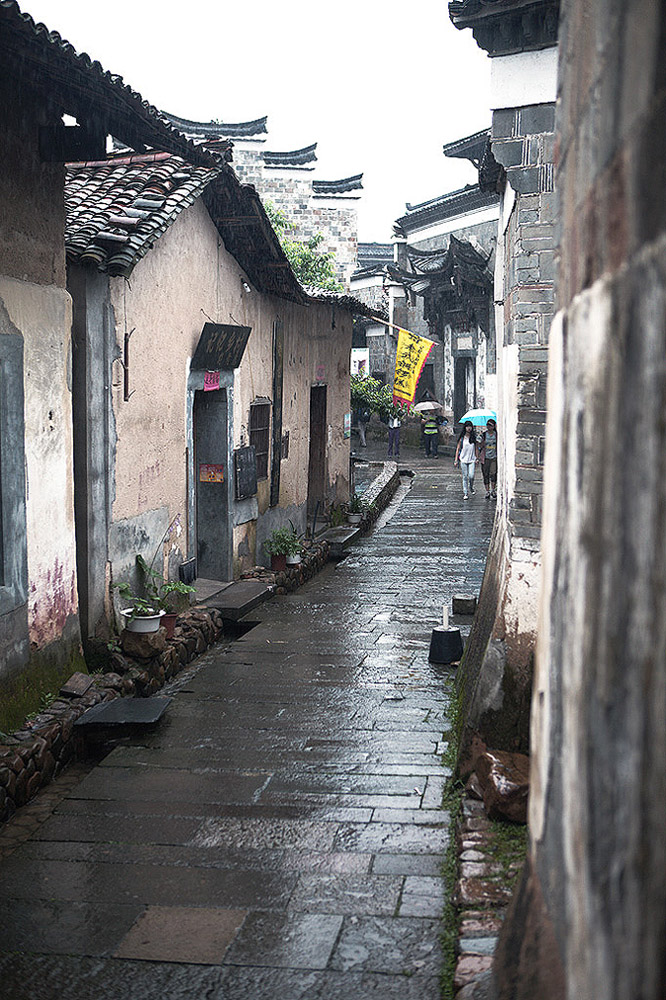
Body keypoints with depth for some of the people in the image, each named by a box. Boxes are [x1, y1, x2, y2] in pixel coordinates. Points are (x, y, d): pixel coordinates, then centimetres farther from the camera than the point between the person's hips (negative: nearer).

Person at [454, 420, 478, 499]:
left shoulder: (473, 437, 6)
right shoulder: (462, 437, 1)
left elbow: (475, 448, 12)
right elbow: (458, 448, 5)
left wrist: (476, 459, 8)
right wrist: (456, 460, 1)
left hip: (472, 460, 1)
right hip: (463, 459, -1)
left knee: (471, 476, -11)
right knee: (465, 477, 1)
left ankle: (471, 487, 19)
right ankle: (465, 493, 9)